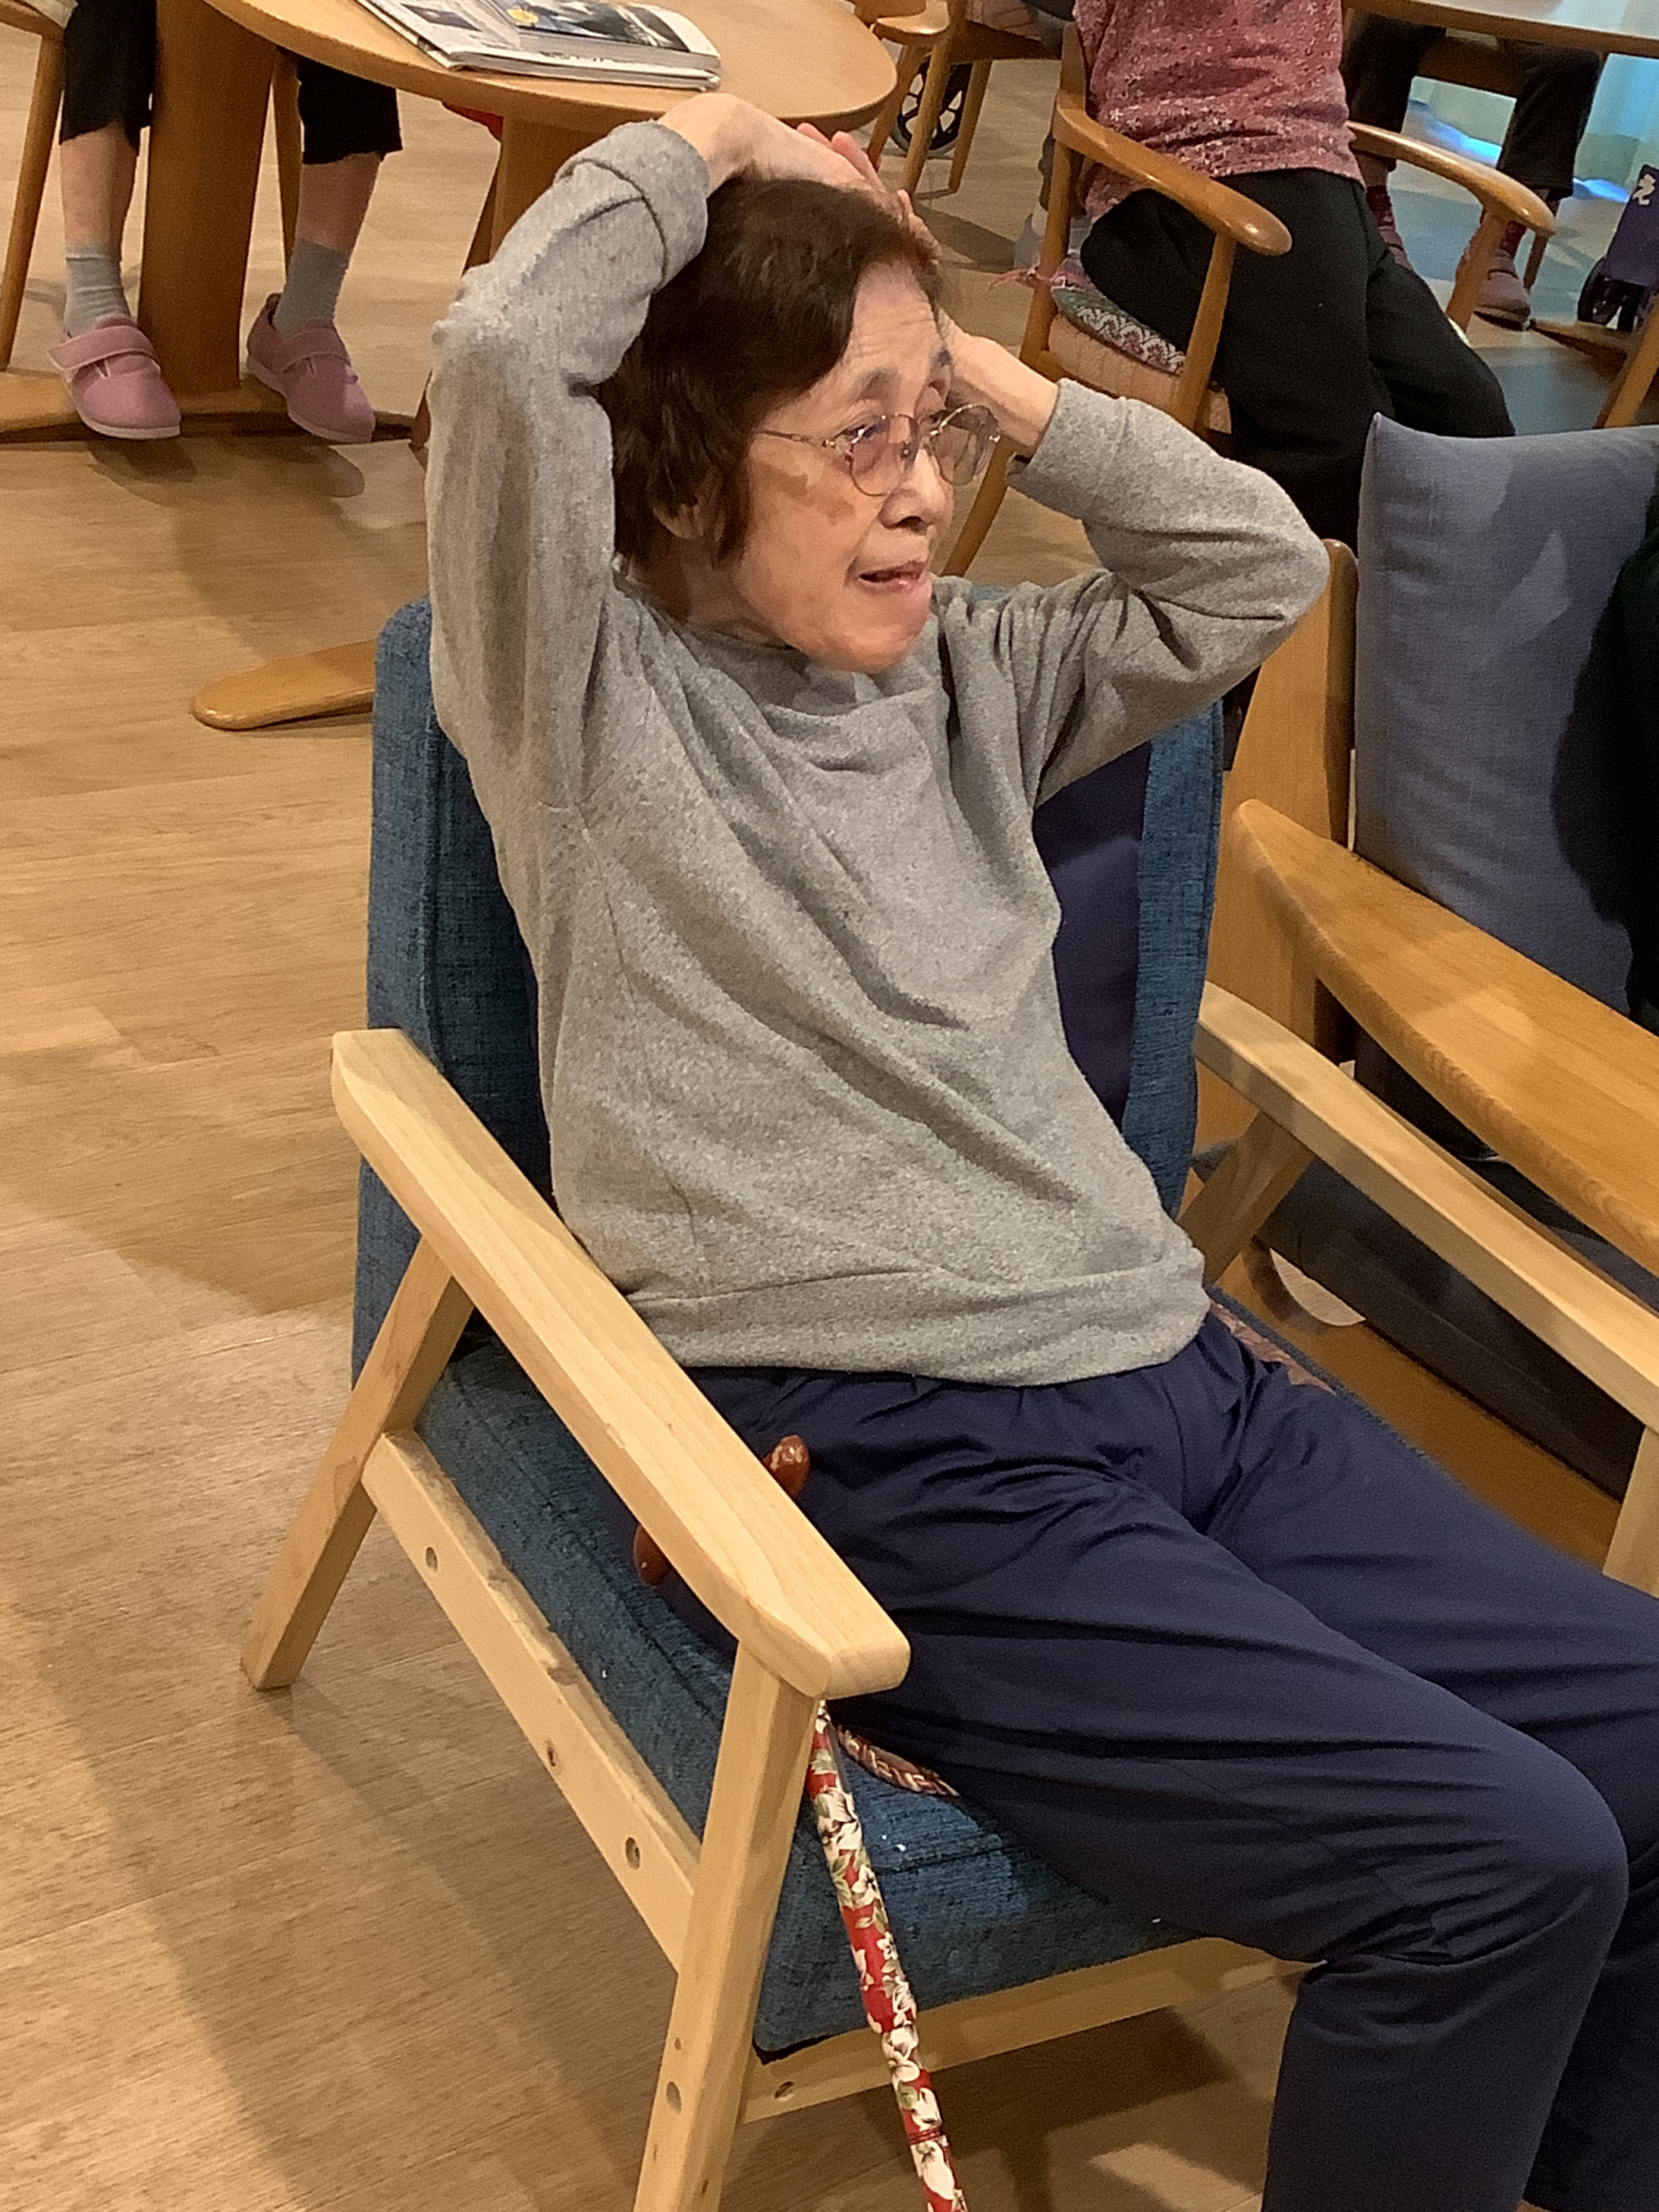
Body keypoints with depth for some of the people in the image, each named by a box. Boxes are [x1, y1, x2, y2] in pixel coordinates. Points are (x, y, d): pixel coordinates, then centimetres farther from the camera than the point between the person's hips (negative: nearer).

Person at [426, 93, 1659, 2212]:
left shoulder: (966, 676, 18)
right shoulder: (596, 703, -1)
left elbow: (1254, 566, 19)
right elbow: (504, 348, -16)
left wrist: (998, 383, 13)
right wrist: (705, 146, 1)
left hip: (1179, 1383, 7)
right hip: (890, 1464, -7)